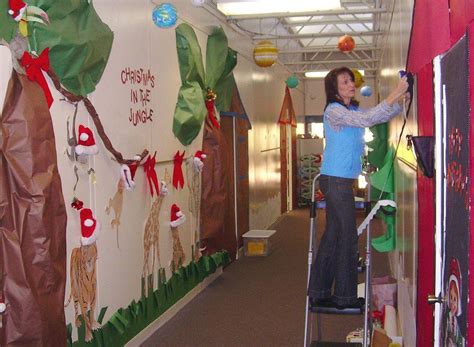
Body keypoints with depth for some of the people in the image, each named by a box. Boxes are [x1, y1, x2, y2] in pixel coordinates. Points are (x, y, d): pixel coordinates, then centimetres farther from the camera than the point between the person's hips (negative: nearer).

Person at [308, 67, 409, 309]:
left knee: (333, 235, 11)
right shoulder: (334, 111, -11)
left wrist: (402, 98, -1)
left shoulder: (352, 111, 16)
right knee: (347, 237, -3)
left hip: (340, 181, 9)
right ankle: (345, 296, 7)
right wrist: (395, 94, -22)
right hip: (336, 180, -9)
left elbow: (382, 117, 15)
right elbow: (368, 119, -23)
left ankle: (319, 293, 19)